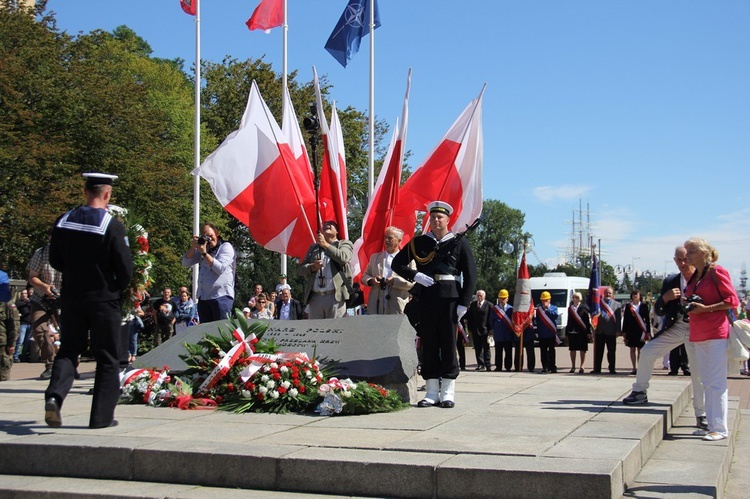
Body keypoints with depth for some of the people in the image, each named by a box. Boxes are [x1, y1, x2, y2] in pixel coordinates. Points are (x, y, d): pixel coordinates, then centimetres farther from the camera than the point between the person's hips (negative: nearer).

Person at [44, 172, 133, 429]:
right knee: (107, 359, 7)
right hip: (104, 299, -4)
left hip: (71, 297, 4)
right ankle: (102, 416, 9)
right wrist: (120, 288, 7)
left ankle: (54, 395, -9)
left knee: (68, 350, 15)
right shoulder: (112, 225, -15)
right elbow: (124, 267, -13)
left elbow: (55, 260, 8)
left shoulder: (63, 221, 1)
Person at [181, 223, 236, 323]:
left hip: (221, 296, -6)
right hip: (203, 297, 7)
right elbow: (185, 263, 14)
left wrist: (204, 253, -13)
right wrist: (193, 246, 1)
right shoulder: (203, 248, 19)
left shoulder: (226, 247, 1)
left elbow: (220, 269, -13)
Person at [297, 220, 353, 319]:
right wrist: (312, 267, -6)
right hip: (314, 297, 4)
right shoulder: (313, 247, 23)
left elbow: (343, 258, -9)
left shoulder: (344, 244, 13)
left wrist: (325, 245, -7)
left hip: (336, 297, -4)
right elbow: (300, 269, 15)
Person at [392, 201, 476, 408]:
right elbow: (397, 264, 13)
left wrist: (463, 303, -6)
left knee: (448, 343, 0)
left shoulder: (459, 242, 5)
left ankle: (448, 392, 5)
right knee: (429, 343, 3)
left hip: (450, 297, -2)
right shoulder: (419, 242, 10)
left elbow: (471, 274, 2)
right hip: (427, 296, 2)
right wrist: (415, 275, -5)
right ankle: (432, 392, 9)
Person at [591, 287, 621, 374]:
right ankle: (597, 369, 10)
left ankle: (612, 369, 12)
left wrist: (618, 330, -6)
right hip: (599, 331, 1)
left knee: (611, 351, 5)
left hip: (611, 331, -1)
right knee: (598, 351, 5)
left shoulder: (617, 304, 7)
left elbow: (619, 318, 1)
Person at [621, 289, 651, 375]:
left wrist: (648, 331, -1)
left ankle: (639, 368, 4)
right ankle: (634, 368, 8)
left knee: (639, 349, 1)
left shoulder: (644, 305, 4)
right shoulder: (628, 306, 6)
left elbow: (647, 319, 3)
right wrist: (624, 331, 3)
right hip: (631, 330, 1)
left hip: (640, 330, -1)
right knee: (632, 349, 4)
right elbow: (625, 319, 6)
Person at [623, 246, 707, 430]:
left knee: (699, 372, -2)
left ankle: (701, 415, 8)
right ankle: (640, 392, 15)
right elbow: (658, 311, 5)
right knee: (647, 351, -3)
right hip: (674, 327, 4)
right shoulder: (670, 282, 5)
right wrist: (665, 297, -15)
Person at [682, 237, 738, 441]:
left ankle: (720, 428, -5)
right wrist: (688, 304, 5)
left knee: (717, 382, -8)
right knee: (707, 383, 11)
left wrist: (705, 308, -17)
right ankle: (712, 424, 17)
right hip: (698, 334, 8)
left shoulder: (717, 272, -7)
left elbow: (733, 300, -10)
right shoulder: (694, 277, 16)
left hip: (716, 333, -8)